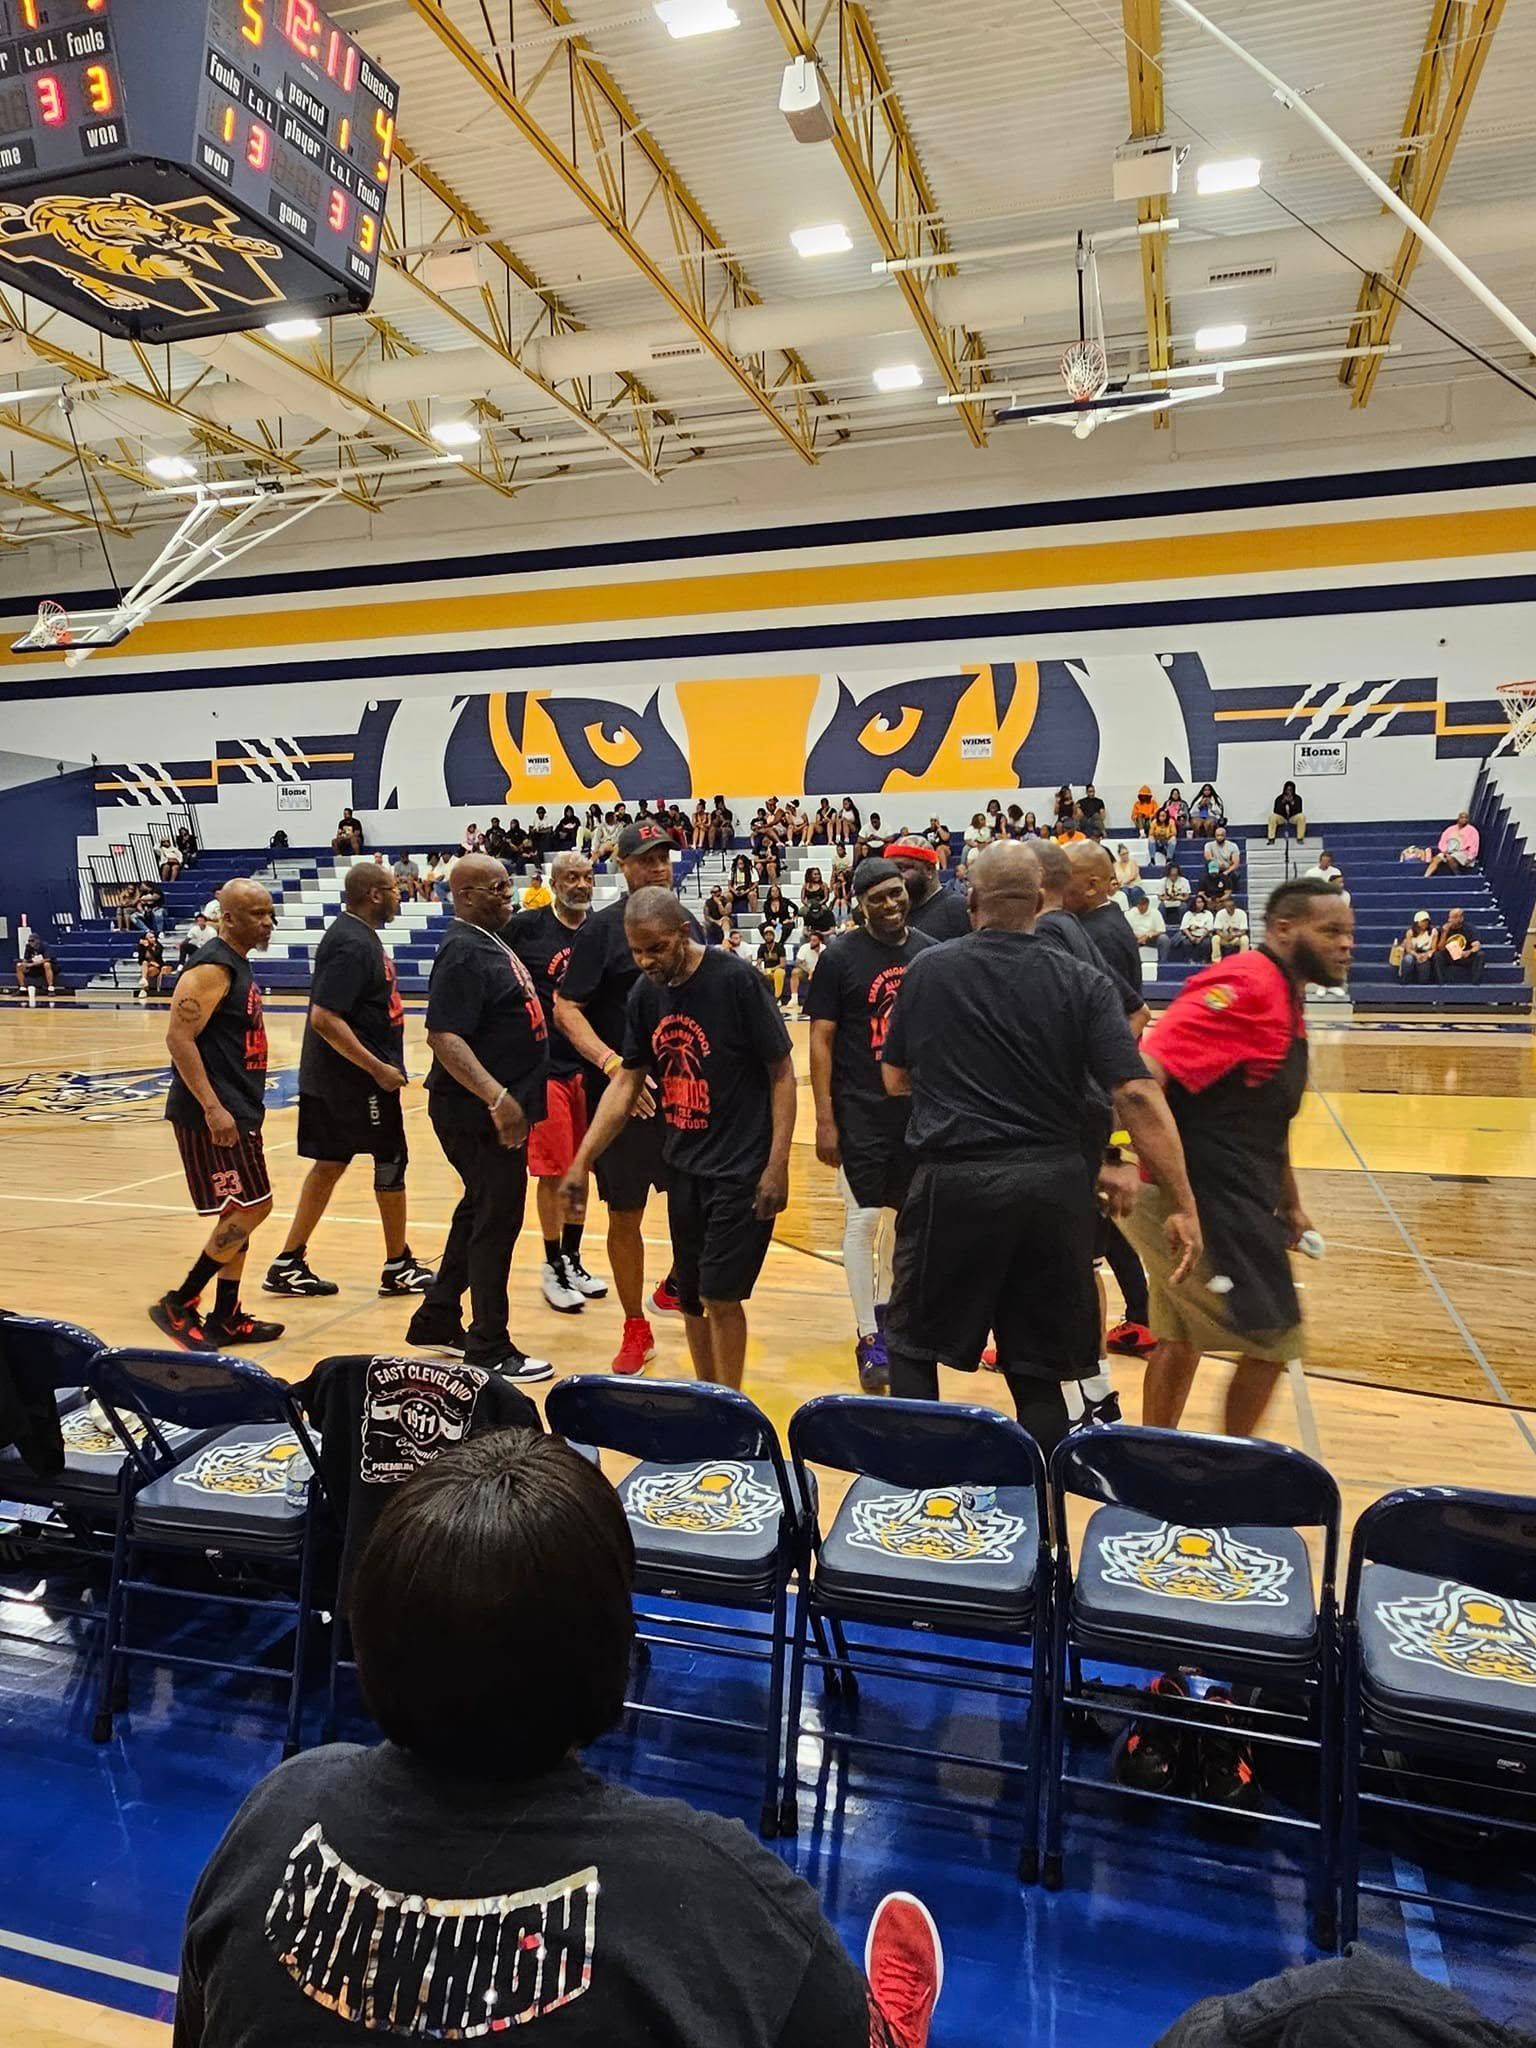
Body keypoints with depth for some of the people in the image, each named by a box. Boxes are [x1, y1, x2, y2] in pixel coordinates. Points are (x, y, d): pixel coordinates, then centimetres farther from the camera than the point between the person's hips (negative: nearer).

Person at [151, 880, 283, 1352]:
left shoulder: (238, 963, 14)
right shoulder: (213, 967, -16)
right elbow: (178, 1039, -23)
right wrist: (212, 1108, -27)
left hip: (237, 1109, 10)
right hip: (212, 1114, -10)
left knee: (241, 1212, 13)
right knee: (250, 1208, -8)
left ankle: (226, 1318, 21)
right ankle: (178, 1305, 4)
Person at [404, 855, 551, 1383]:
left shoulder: (491, 942, 13)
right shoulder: (464, 951, -18)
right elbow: (444, 1036, -26)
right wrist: (497, 1097, -32)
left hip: (502, 1108, 10)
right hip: (479, 1114, -10)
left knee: (480, 1211, 19)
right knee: (497, 1221, -1)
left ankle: (437, 1320, 33)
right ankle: (489, 1349, 12)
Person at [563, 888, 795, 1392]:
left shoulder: (737, 979, -16)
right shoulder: (646, 993, 2)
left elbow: (782, 1074, -11)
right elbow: (626, 1083, 9)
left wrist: (777, 1165, -15)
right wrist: (581, 1163, 4)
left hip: (741, 1167, -6)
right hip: (683, 1166, 6)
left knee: (719, 1297, -5)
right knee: (690, 1299, 12)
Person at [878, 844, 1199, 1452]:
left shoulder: (927, 969, 0)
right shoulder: (1083, 983, -2)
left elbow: (894, 1079, 10)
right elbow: (1137, 1096, -10)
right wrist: (1182, 1205, -7)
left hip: (952, 1183, -1)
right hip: (1053, 1184, 1)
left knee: (913, 1346, 18)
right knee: (1046, 1371, 14)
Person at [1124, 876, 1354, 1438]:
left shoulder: (1286, 1001, 15)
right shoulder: (1246, 986, -18)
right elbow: (1144, 1073, -29)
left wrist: (1290, 1205, 27)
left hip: (1230, 1200, 10)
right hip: (1196, 1199, -10)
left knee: (1182, 1337, 18)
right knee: (1275, 1339, 0)